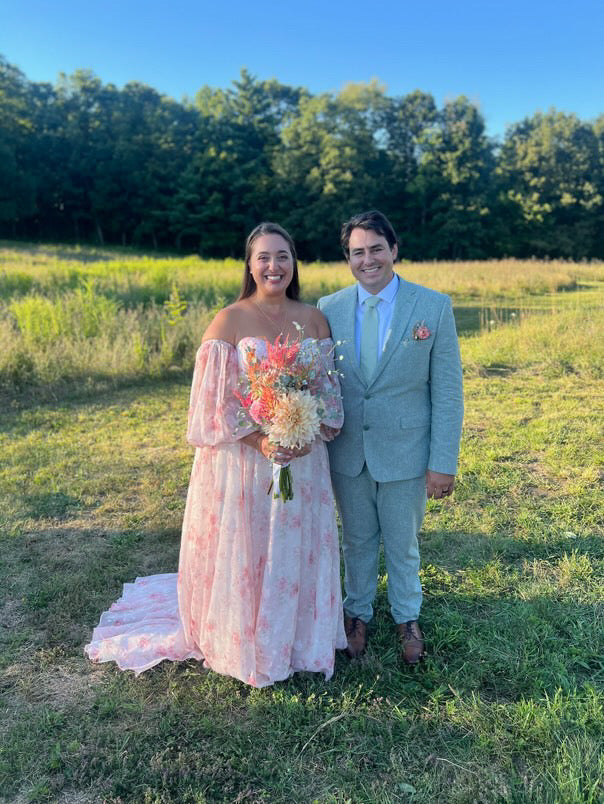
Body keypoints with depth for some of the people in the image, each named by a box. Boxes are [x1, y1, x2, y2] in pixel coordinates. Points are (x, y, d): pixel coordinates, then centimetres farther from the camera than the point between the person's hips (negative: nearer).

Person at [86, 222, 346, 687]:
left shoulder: (313, 318, 3)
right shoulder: (229, 322, -8)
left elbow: (331, 389, 5)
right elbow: (214, 402, -10)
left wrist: (311, 433, -13)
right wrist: (259, 441, -21)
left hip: (304, 461, 4)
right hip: (244, 462, -3)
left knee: (300, 553, 16)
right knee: (243, 554, 10)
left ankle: (298, 637, 41)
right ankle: (244, 646, 35)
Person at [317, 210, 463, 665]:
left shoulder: (434, 307, -9)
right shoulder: (329, 309, -3)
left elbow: (448, 391, -8)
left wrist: (443, 461, -10)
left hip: (405, 452, -2)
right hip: (348, 452, 2)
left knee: (403, 544, 17)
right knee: (357, 541, 20)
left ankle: (407, 618, 43)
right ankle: (358, 614, 44)